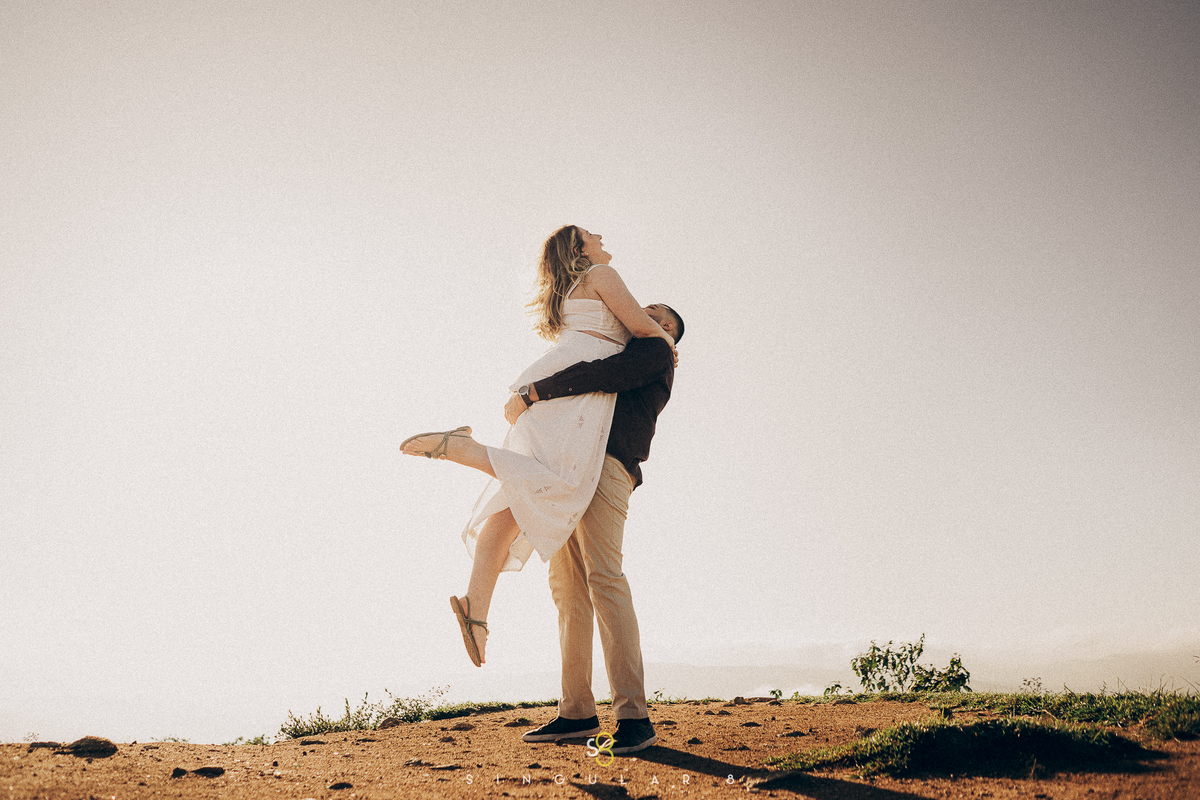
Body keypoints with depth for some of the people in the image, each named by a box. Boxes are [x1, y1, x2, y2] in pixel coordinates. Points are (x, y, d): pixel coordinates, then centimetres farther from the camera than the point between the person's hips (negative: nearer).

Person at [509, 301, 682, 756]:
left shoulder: (654, 351, 7)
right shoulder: (622, 357, 34)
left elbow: (603, 376, -12)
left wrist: (532, 393, -12)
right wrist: (526, 404, 11)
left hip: (605, 463, -8)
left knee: (603, 578, -19)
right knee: (568, 584, 2)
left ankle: (633, 715, -21)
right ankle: (577, 713, 4)